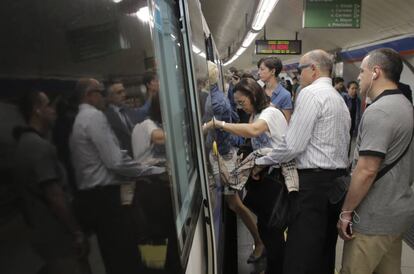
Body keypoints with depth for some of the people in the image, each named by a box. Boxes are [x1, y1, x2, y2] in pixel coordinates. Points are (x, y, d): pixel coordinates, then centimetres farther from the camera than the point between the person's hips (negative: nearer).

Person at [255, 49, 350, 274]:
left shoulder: (311, 93, -10)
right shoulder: (338, 98, 18)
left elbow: (293, 145, -16)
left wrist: (262, 162, -3)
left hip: (314, 181, -10)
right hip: (338, 179, 10)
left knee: (300, 256, -3)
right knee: (325, 249, 19)